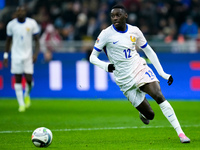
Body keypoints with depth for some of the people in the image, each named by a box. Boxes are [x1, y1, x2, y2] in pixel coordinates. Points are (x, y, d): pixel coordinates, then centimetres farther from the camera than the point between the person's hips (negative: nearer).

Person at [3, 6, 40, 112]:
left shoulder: (32, 23, -3)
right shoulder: (11, 25, 1)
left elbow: (37, 40, 3)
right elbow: (8, 40, 11)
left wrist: (36, 53, -9)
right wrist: (5, 55, 8)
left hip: (28, 55, -1)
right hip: (16, 55, 1)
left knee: (29, 79, -8)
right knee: (17, 79, -1)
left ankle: (27, 95, 24)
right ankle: (21, 104, 7)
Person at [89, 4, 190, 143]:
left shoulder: (134, 31, 3)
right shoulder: (106, 34, -7)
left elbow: (149, 51, 13)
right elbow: (92, 57, -4)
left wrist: (163, 73, 8)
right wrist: (105, 66, -26)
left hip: (140, 68, 2)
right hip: (125, 80, -2)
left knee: (159, 96, -21)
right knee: (150, 114, -6)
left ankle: (180, 133, -18)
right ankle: (143, 113, 34)